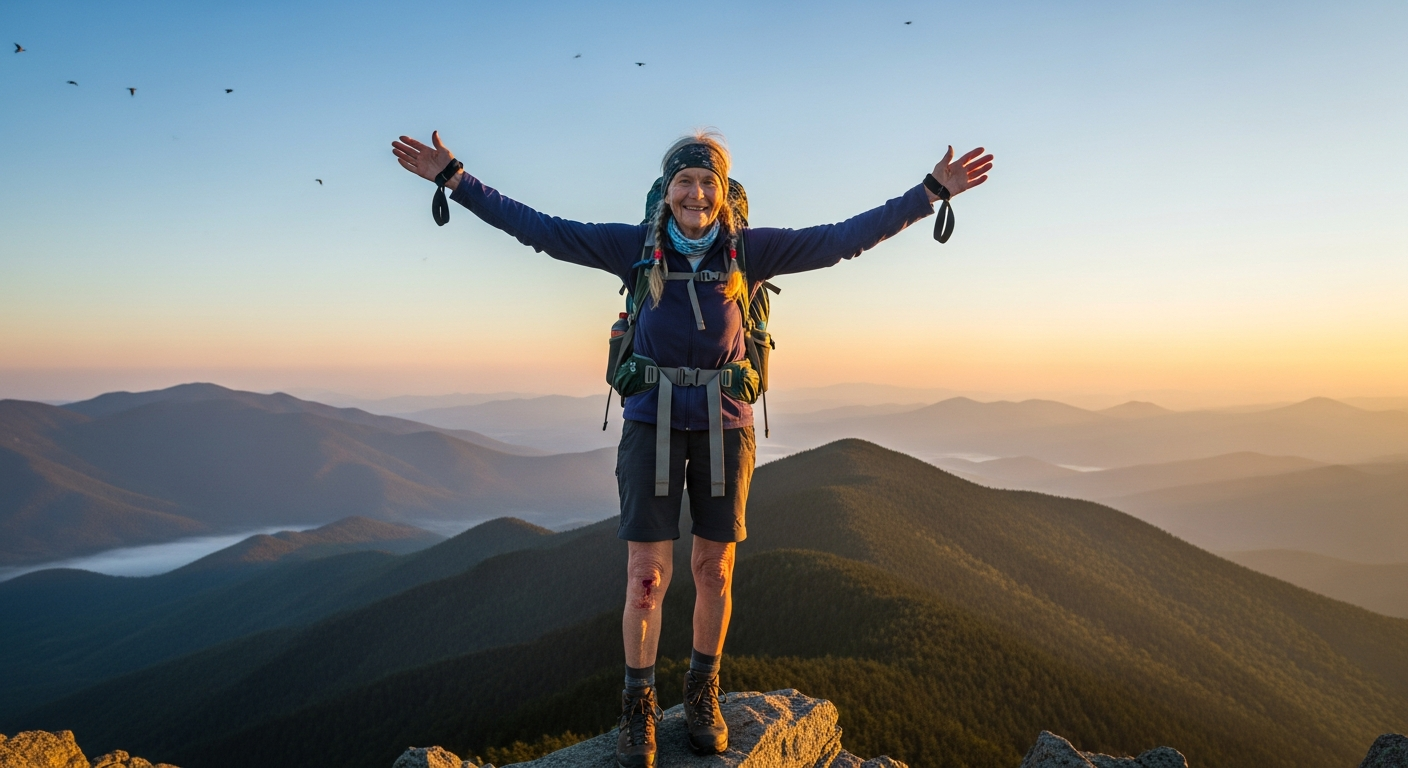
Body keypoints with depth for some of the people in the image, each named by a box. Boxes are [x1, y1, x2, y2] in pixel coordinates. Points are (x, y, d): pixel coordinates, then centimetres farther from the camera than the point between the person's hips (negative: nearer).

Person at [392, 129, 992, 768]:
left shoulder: (749, 249, 0)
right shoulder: (636, 245, 0)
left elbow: (846, 238, 1)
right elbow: (540, 229, 1)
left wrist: (931, 192, -1)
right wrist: (456, 181, -2)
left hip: (724, 423, 1)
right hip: (652, 420, -1)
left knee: (714, 568, 9)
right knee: (647, 573, -2)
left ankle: (703, 696, 30)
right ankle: (638, 707, 18)